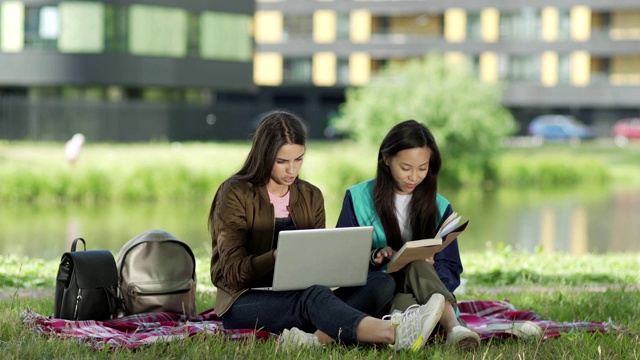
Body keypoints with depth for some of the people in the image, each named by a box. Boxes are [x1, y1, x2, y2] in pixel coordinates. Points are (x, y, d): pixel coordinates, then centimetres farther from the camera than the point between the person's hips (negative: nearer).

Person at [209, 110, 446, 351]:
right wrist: (277, 256, -30)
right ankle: (393, 333, -62)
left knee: (380, 282, -19)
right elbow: (232, 271, -11)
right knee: (313, 295, -37)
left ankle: (319, 337, -47)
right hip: (246, 301, -6)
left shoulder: (311, 197, 13)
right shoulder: (235, 194, -3)